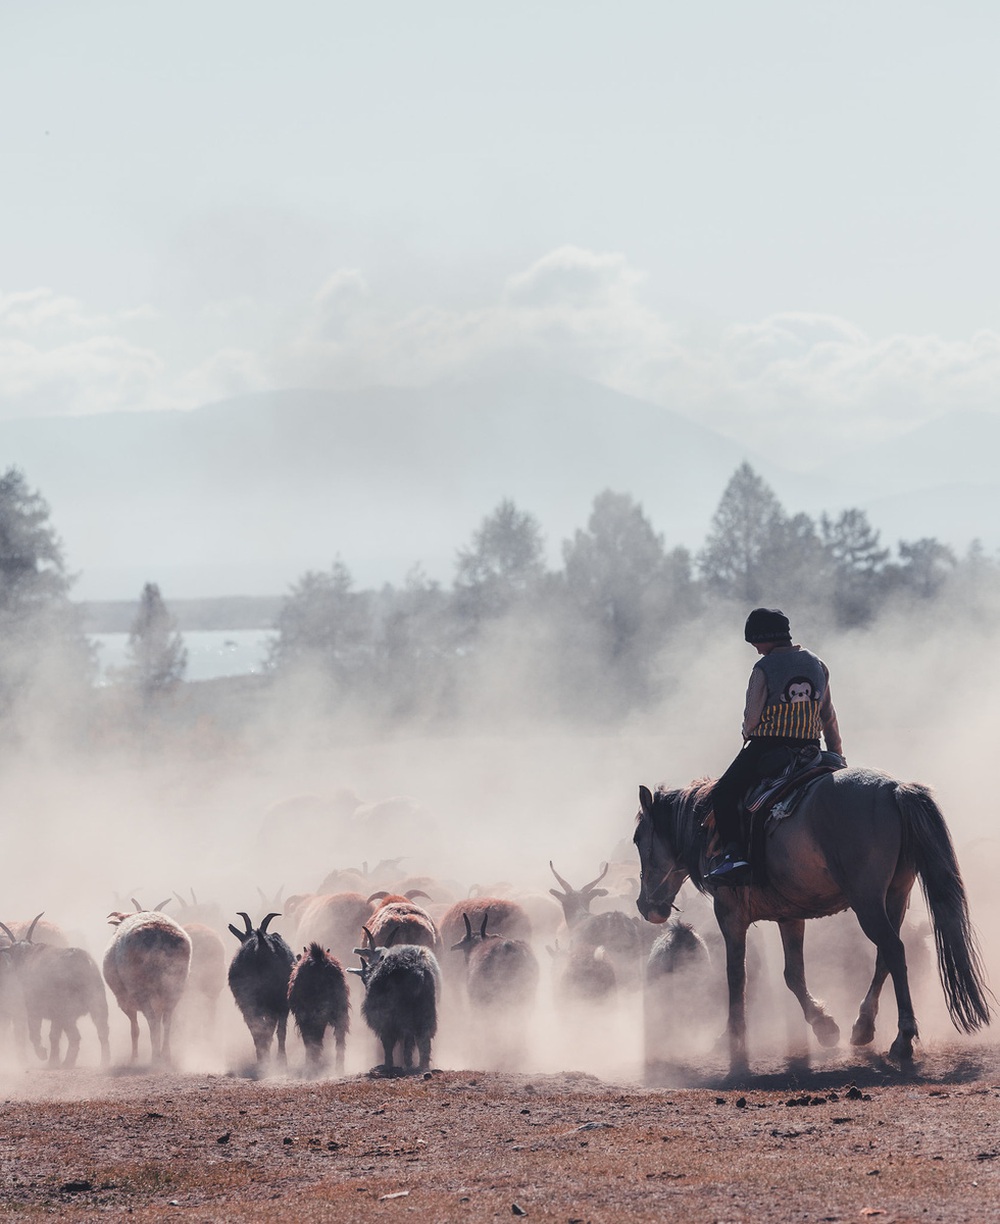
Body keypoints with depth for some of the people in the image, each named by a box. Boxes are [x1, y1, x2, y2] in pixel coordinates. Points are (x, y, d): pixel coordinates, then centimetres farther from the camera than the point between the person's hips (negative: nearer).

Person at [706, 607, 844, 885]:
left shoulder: (764, 669, -10)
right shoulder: (817, 665, 8)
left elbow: (752, 715, -12)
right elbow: (829, 717, 13)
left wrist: (747, 736, 11)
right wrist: (837, 756, 20)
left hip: (766, 748, -5)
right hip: (809, 748, 5)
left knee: (723, 794, 3)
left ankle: (733, 851, -16)